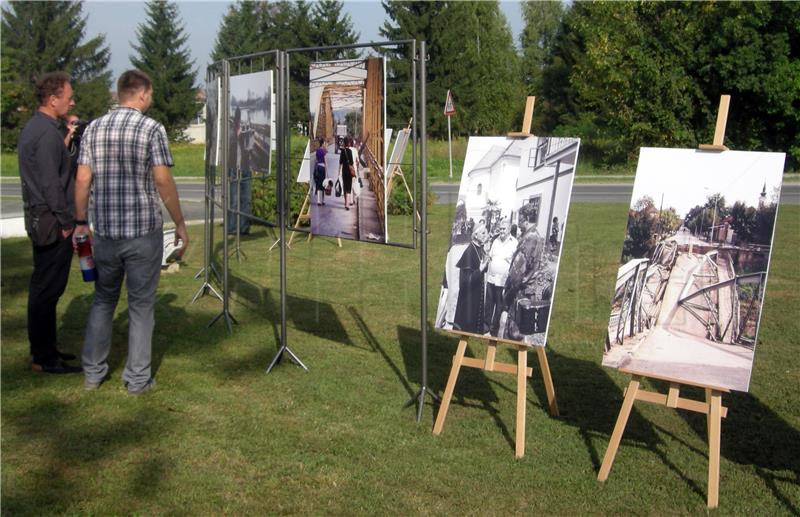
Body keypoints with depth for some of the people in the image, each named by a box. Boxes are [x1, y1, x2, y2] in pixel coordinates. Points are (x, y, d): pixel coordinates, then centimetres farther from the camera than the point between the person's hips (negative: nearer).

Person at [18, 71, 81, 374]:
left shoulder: (32, 127, 14)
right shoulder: (48, 133, -18)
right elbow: (51, 184, -20)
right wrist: (66, 222, -15)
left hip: (39, 220, 10)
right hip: (52, 224, -10)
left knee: (43, 288, 16)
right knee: (47, 290, -4)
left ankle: (43, 349, 25)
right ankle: (44, 358, 2)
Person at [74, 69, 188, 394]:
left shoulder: (94, 129, 5)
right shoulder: (152, 129, -8)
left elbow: (82, 179, 2)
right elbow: (163, 181, -12)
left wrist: (80, 222, 12)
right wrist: (180, 224, -4)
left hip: (105, 231, 4)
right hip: (143, 232, -4)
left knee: (103, 300, 18)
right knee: (141, 305, 6)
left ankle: (93, 373, 22)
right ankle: (137, 378, 11)